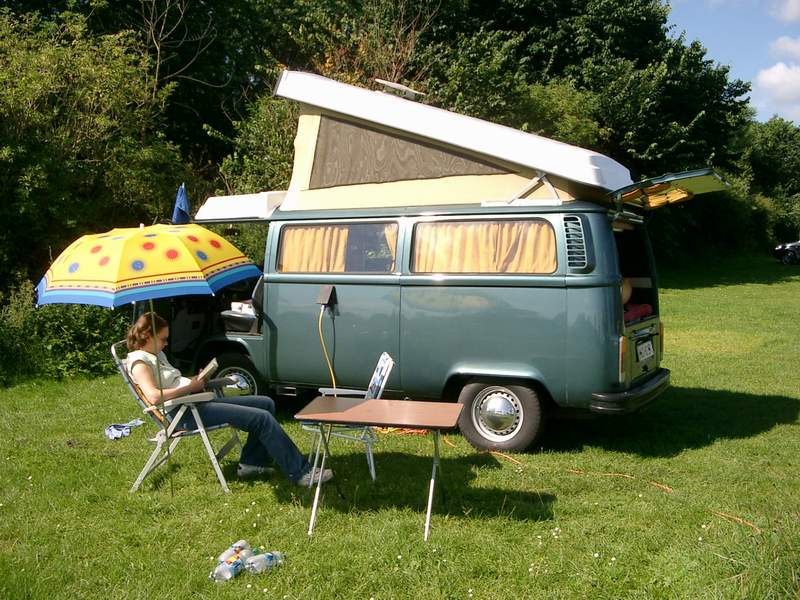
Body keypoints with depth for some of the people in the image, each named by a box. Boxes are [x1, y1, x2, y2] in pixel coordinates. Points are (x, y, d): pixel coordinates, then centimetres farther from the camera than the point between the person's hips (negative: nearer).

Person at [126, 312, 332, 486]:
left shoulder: (157, 355, 20)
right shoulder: (139, 361, -10)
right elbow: (154, 396, -27)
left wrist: (195, 380, 3)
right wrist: (190, 387, -18)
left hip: (198, 400, 11)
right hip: (186, 413, -11)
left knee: (266, 404, 9)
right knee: (262, 418, -18)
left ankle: (250, 462, 9)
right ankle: (301, 473, -15)